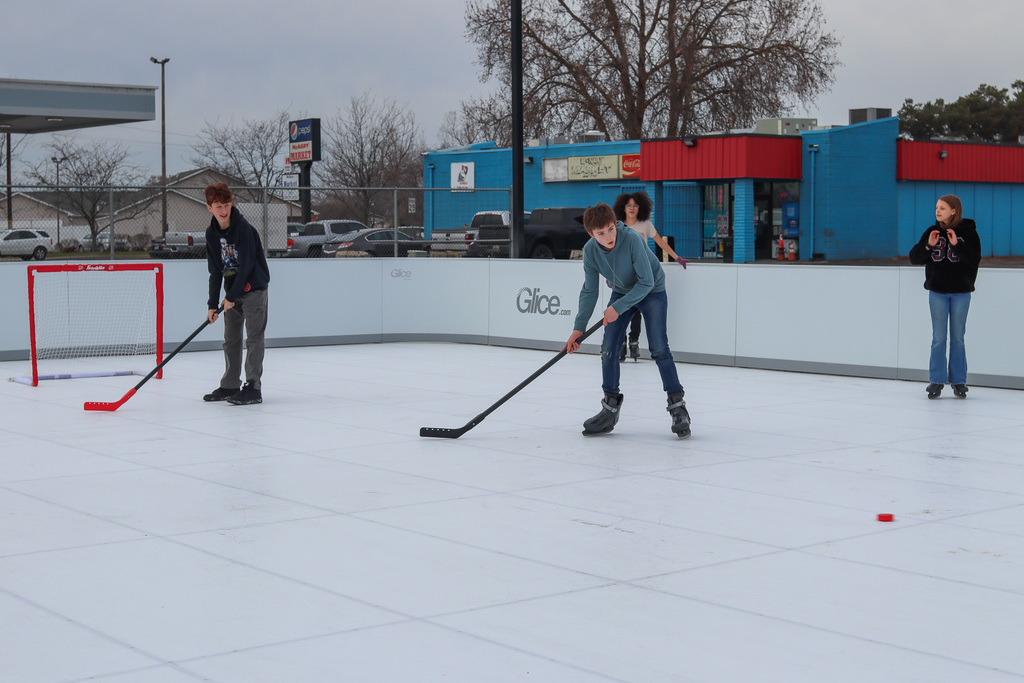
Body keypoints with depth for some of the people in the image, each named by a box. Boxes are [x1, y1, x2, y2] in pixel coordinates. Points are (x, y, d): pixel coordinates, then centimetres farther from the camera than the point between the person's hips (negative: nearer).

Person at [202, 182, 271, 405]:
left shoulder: (244, 228, -18)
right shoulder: (212, 233, 3)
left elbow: (247, 265, -19)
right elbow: (215, 271, 5)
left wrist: (232, 296, -16)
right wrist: (213, 304, 0)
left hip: (253, 288, -7)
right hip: (232, 291, 7)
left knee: (254, 337, -7)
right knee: (231, 338, 12)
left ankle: (253, 388, -7)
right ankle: (230, 385, 21)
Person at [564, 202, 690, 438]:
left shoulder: (632, 239, -34)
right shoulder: (590, 250, -18)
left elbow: (646, 282, -29)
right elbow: (589, 291, -8)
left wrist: (618, 308, -31)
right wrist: (579, 328, -11)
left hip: (651, 291, -5)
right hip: (621, 292, 5)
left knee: (659, 348, -14)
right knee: (608, 349, -3)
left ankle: (677, 406, -7)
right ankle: (610, 408, 10)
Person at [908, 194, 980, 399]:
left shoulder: (968, 233, -4)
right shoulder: (932, 232, 4)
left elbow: (974, 259, -14)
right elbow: (914, 258, 2)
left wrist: (957, 245, -24)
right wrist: (928, 246, -15)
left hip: (961, 292, -2)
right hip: (937, 291, 2)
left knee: (958, 338, 4)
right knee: (938, 338, 2)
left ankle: (959, 381, 13)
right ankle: (936, 381, 7)